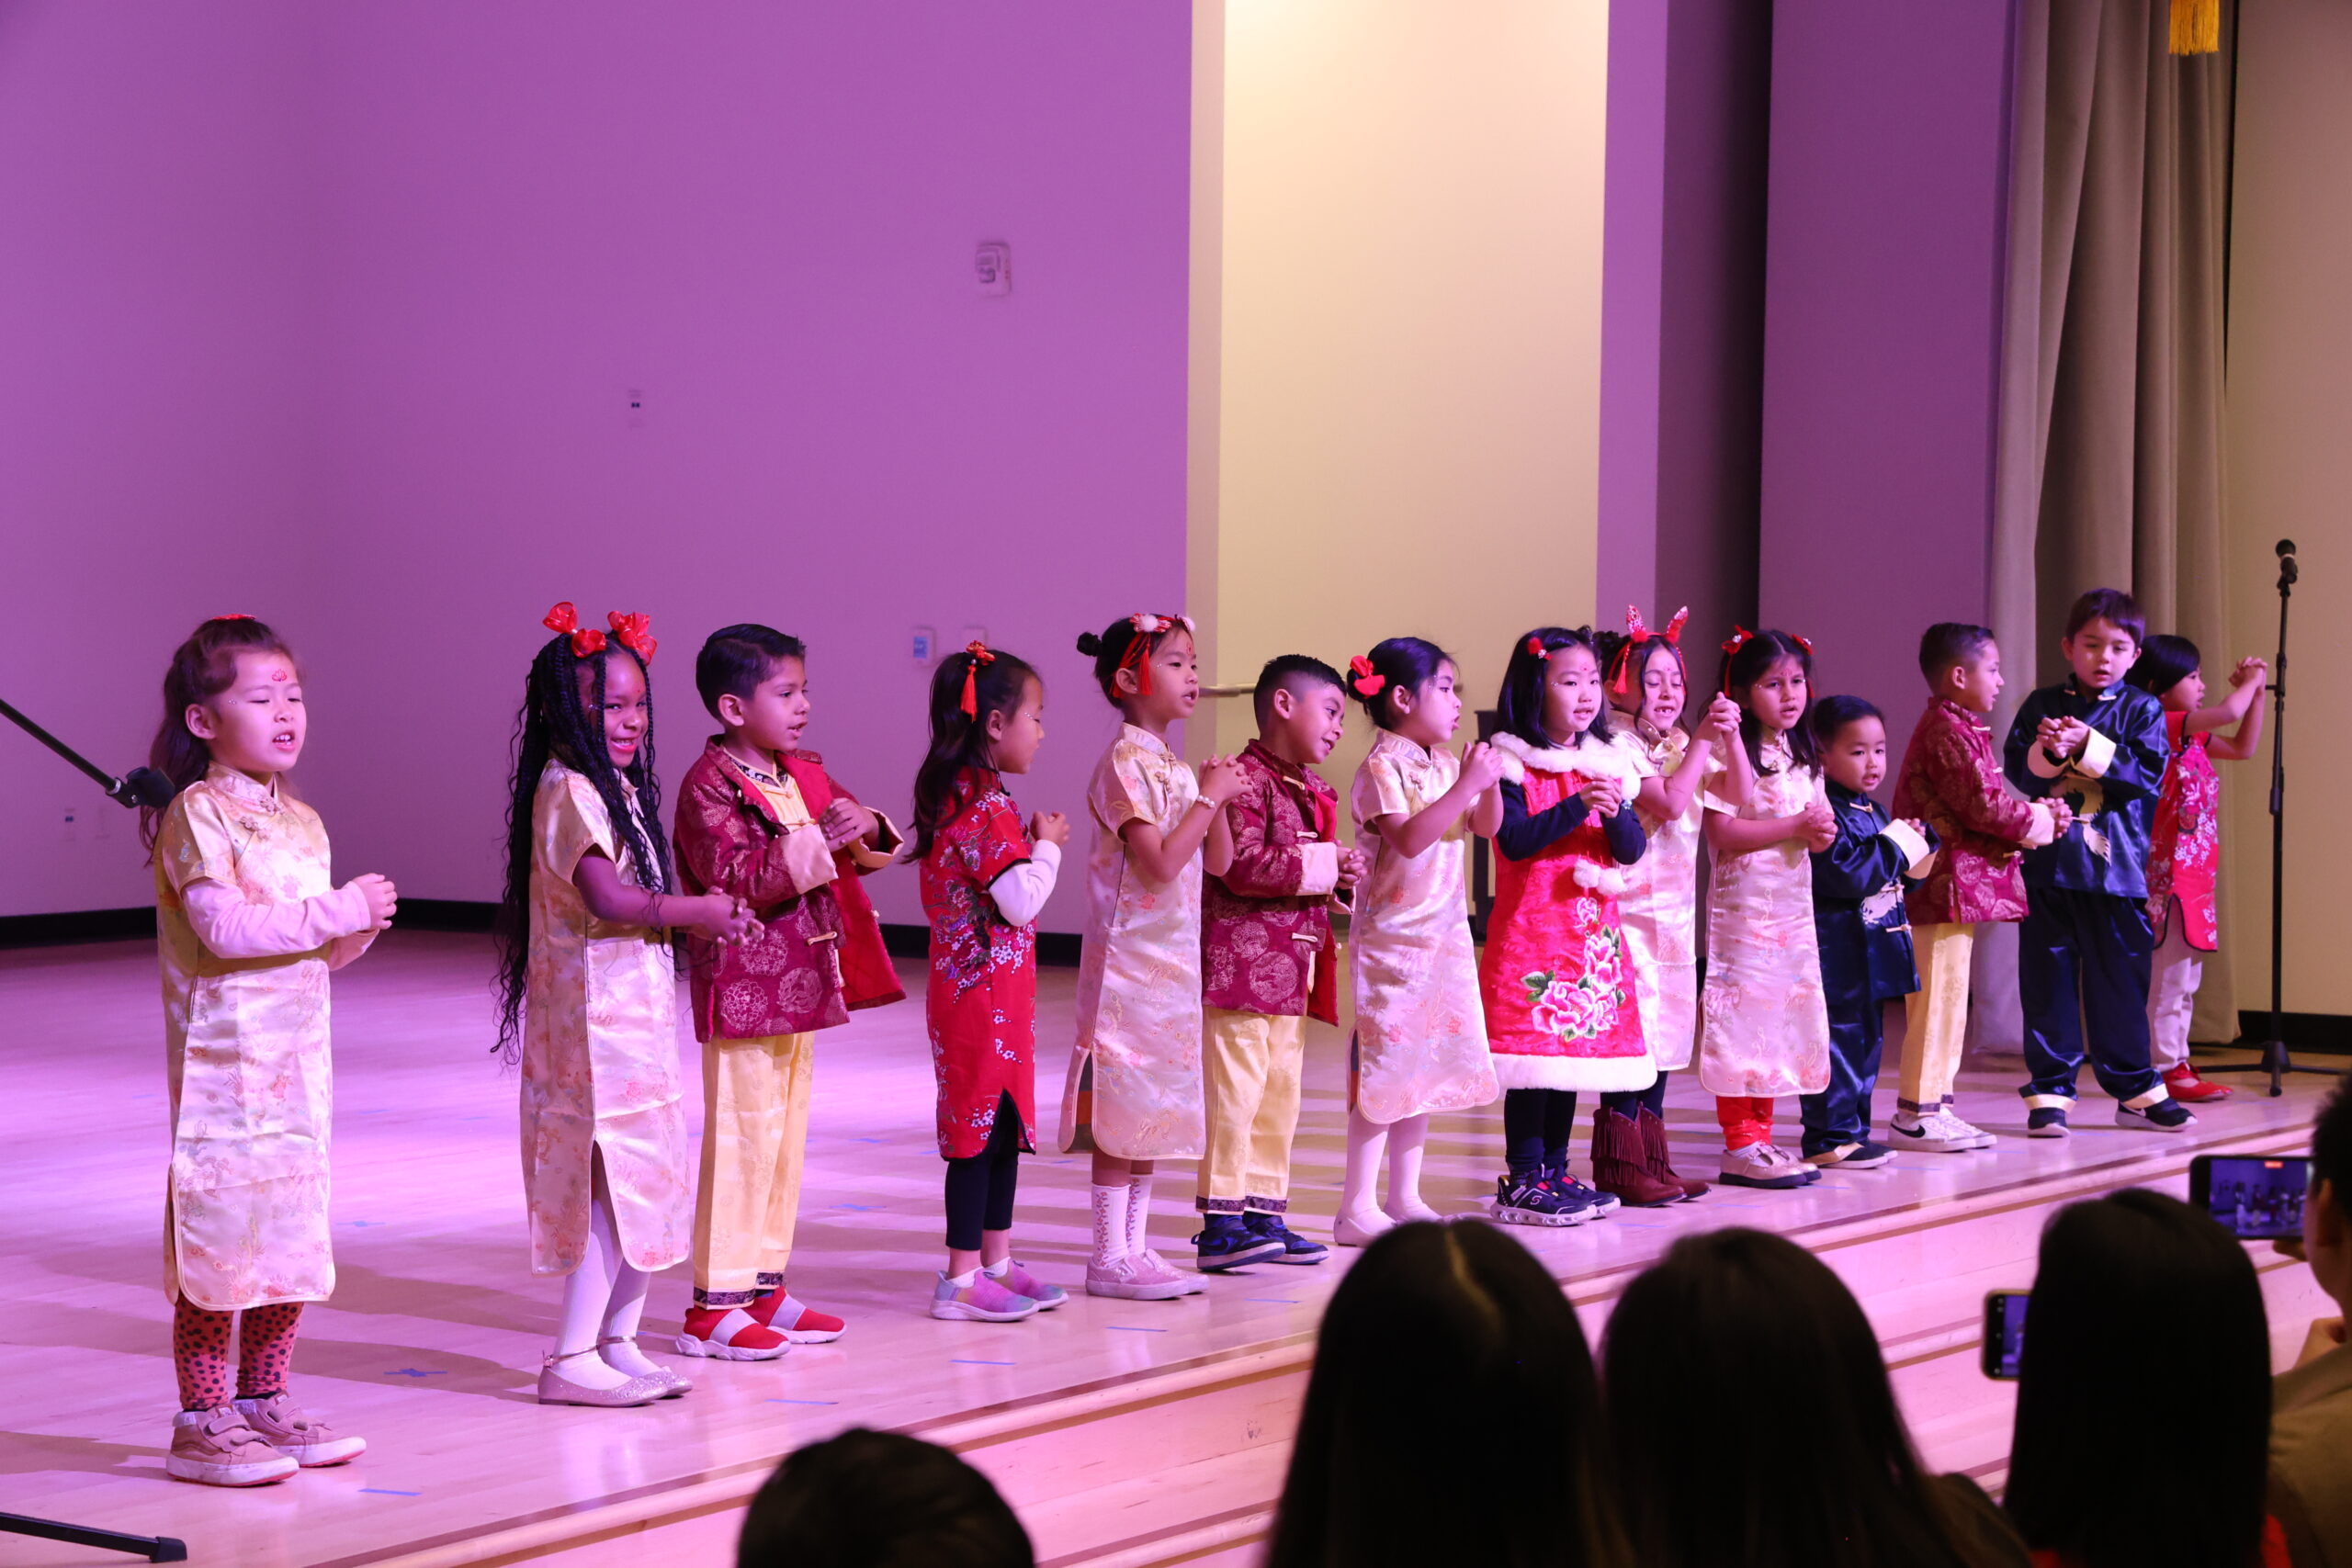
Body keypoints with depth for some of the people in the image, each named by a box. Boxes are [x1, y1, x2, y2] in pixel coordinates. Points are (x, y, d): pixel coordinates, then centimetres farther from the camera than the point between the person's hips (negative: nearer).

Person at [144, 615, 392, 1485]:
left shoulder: (302, 821, 15)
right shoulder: (199, 813, -10)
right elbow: (222, 927, -22)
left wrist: (360, 924, -2)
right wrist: (335, 911, -20)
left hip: (297, 1053, 8)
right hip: (224, 1053, -8)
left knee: (290, 1228, 11)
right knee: (220, 1229, -5)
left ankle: (263, 1403, 22)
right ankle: (201, 1422, 1)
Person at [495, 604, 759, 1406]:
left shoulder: (617, 788, 16)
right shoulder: (569, 791, -14)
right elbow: (607, 898, -24)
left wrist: (705, 912, 0)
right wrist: (699, 911, -15)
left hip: (635, 1009, 10)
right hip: (594, 1013, -10)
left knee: (650, 1182, 12)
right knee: (618, 1181, -9)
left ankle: (618, 1341, 22)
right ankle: (571, 1361, -4)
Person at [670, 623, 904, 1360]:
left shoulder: (805, 775, 12)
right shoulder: (708, 787, -13)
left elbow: (847, 819, 21)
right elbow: (736, 879, -25)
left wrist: (870, 831, -3)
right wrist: (818, 839, -29)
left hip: (801, 987, 9)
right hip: (742, 990, -9)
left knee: (786, 1137, 13)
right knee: (742, 1139, -7)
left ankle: (763, 1286, 22)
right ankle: (714, 1304, -1)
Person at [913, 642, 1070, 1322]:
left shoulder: (956, 797, 12)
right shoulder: (986, 807, -19)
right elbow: (1021, 902, -23)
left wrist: (1032, 843, 10)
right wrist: (1047, 846, -8)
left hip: (970, 982, 10)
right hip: (986, 990, -10)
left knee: (1006, 1123, 16)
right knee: (982, 1128, -4)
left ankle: (995, 1261, 23)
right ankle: (962, 1278, 1)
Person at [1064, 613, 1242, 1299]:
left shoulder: (1174, 766, 13)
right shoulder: (1126, 762, -14)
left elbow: (1218, 863, 15)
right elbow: (1160, 864, -22)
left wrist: (1220, 797, 2)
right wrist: (1210, 796, -15)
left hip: (1173, 958, 9)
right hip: (1129, 955, -9)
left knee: (1153, 1109, 11)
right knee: (1120, 1108, -5)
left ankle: (1135, 1246, 17)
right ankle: (1110, 1256, 0)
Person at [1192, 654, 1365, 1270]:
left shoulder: (1313, 790, 19)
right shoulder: (1246, 778, -12)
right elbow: (1241, 865, -23)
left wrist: (1340, 880, 7)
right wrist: (1325, 866, -18)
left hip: (1290, 970, 10)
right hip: (1241, 960, -10)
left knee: (1280, 1095, 12)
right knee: (1234, 1092, -9)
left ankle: (1265, 1216, 18)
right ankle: (1220, 1224, -7)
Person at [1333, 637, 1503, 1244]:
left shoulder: (1446, 765, 10)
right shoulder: (1382, 766, -13)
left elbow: (1486, 827, 16)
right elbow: (1409, 838, -25)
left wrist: (1490, 784, -3)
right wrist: (1465, 786, -25)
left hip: (1443, 936, 8)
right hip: (1392, 935, -8)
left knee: (1424, 1067, 11)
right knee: (1384, 1069, -8)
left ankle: (1404, 1196, 20)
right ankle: (1356, 1207, -4)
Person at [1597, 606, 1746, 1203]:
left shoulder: (1679, 744, 14)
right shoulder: (1619, 749, -11)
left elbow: (1739, 796, 13)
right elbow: (1669, 801, -23)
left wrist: (1730, 735, 0)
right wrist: (1703, 739, -17)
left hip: (1675, 908, 8)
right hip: (1631, 908, -8)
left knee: (1666, 1037, 10)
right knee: (1635, 1036, -8)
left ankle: (1651, 1160, 16)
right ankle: (1619, 1164, -2)